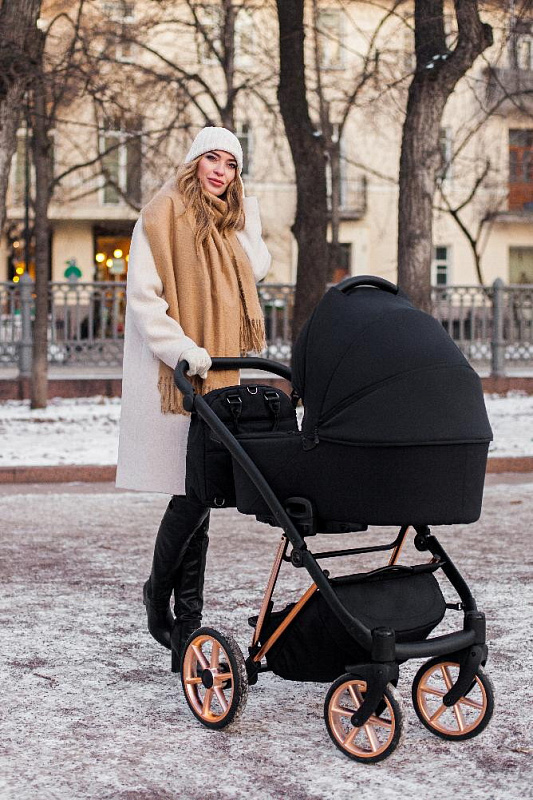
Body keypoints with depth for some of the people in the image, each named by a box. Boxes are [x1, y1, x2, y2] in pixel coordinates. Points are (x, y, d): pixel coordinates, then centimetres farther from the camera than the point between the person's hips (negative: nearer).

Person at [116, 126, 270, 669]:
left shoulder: (232, 219, 20)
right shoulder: (162, 216, -5)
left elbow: (258, 270, 11)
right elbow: (143, 296, -11)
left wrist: (245, 215, 8)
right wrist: (181, 349, -21)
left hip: (216, 372, 7)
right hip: (171, 375, -7)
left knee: (198, 495, 6)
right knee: (193, 492, -11)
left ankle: (186, 626, 11)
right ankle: (160, 594, 12)